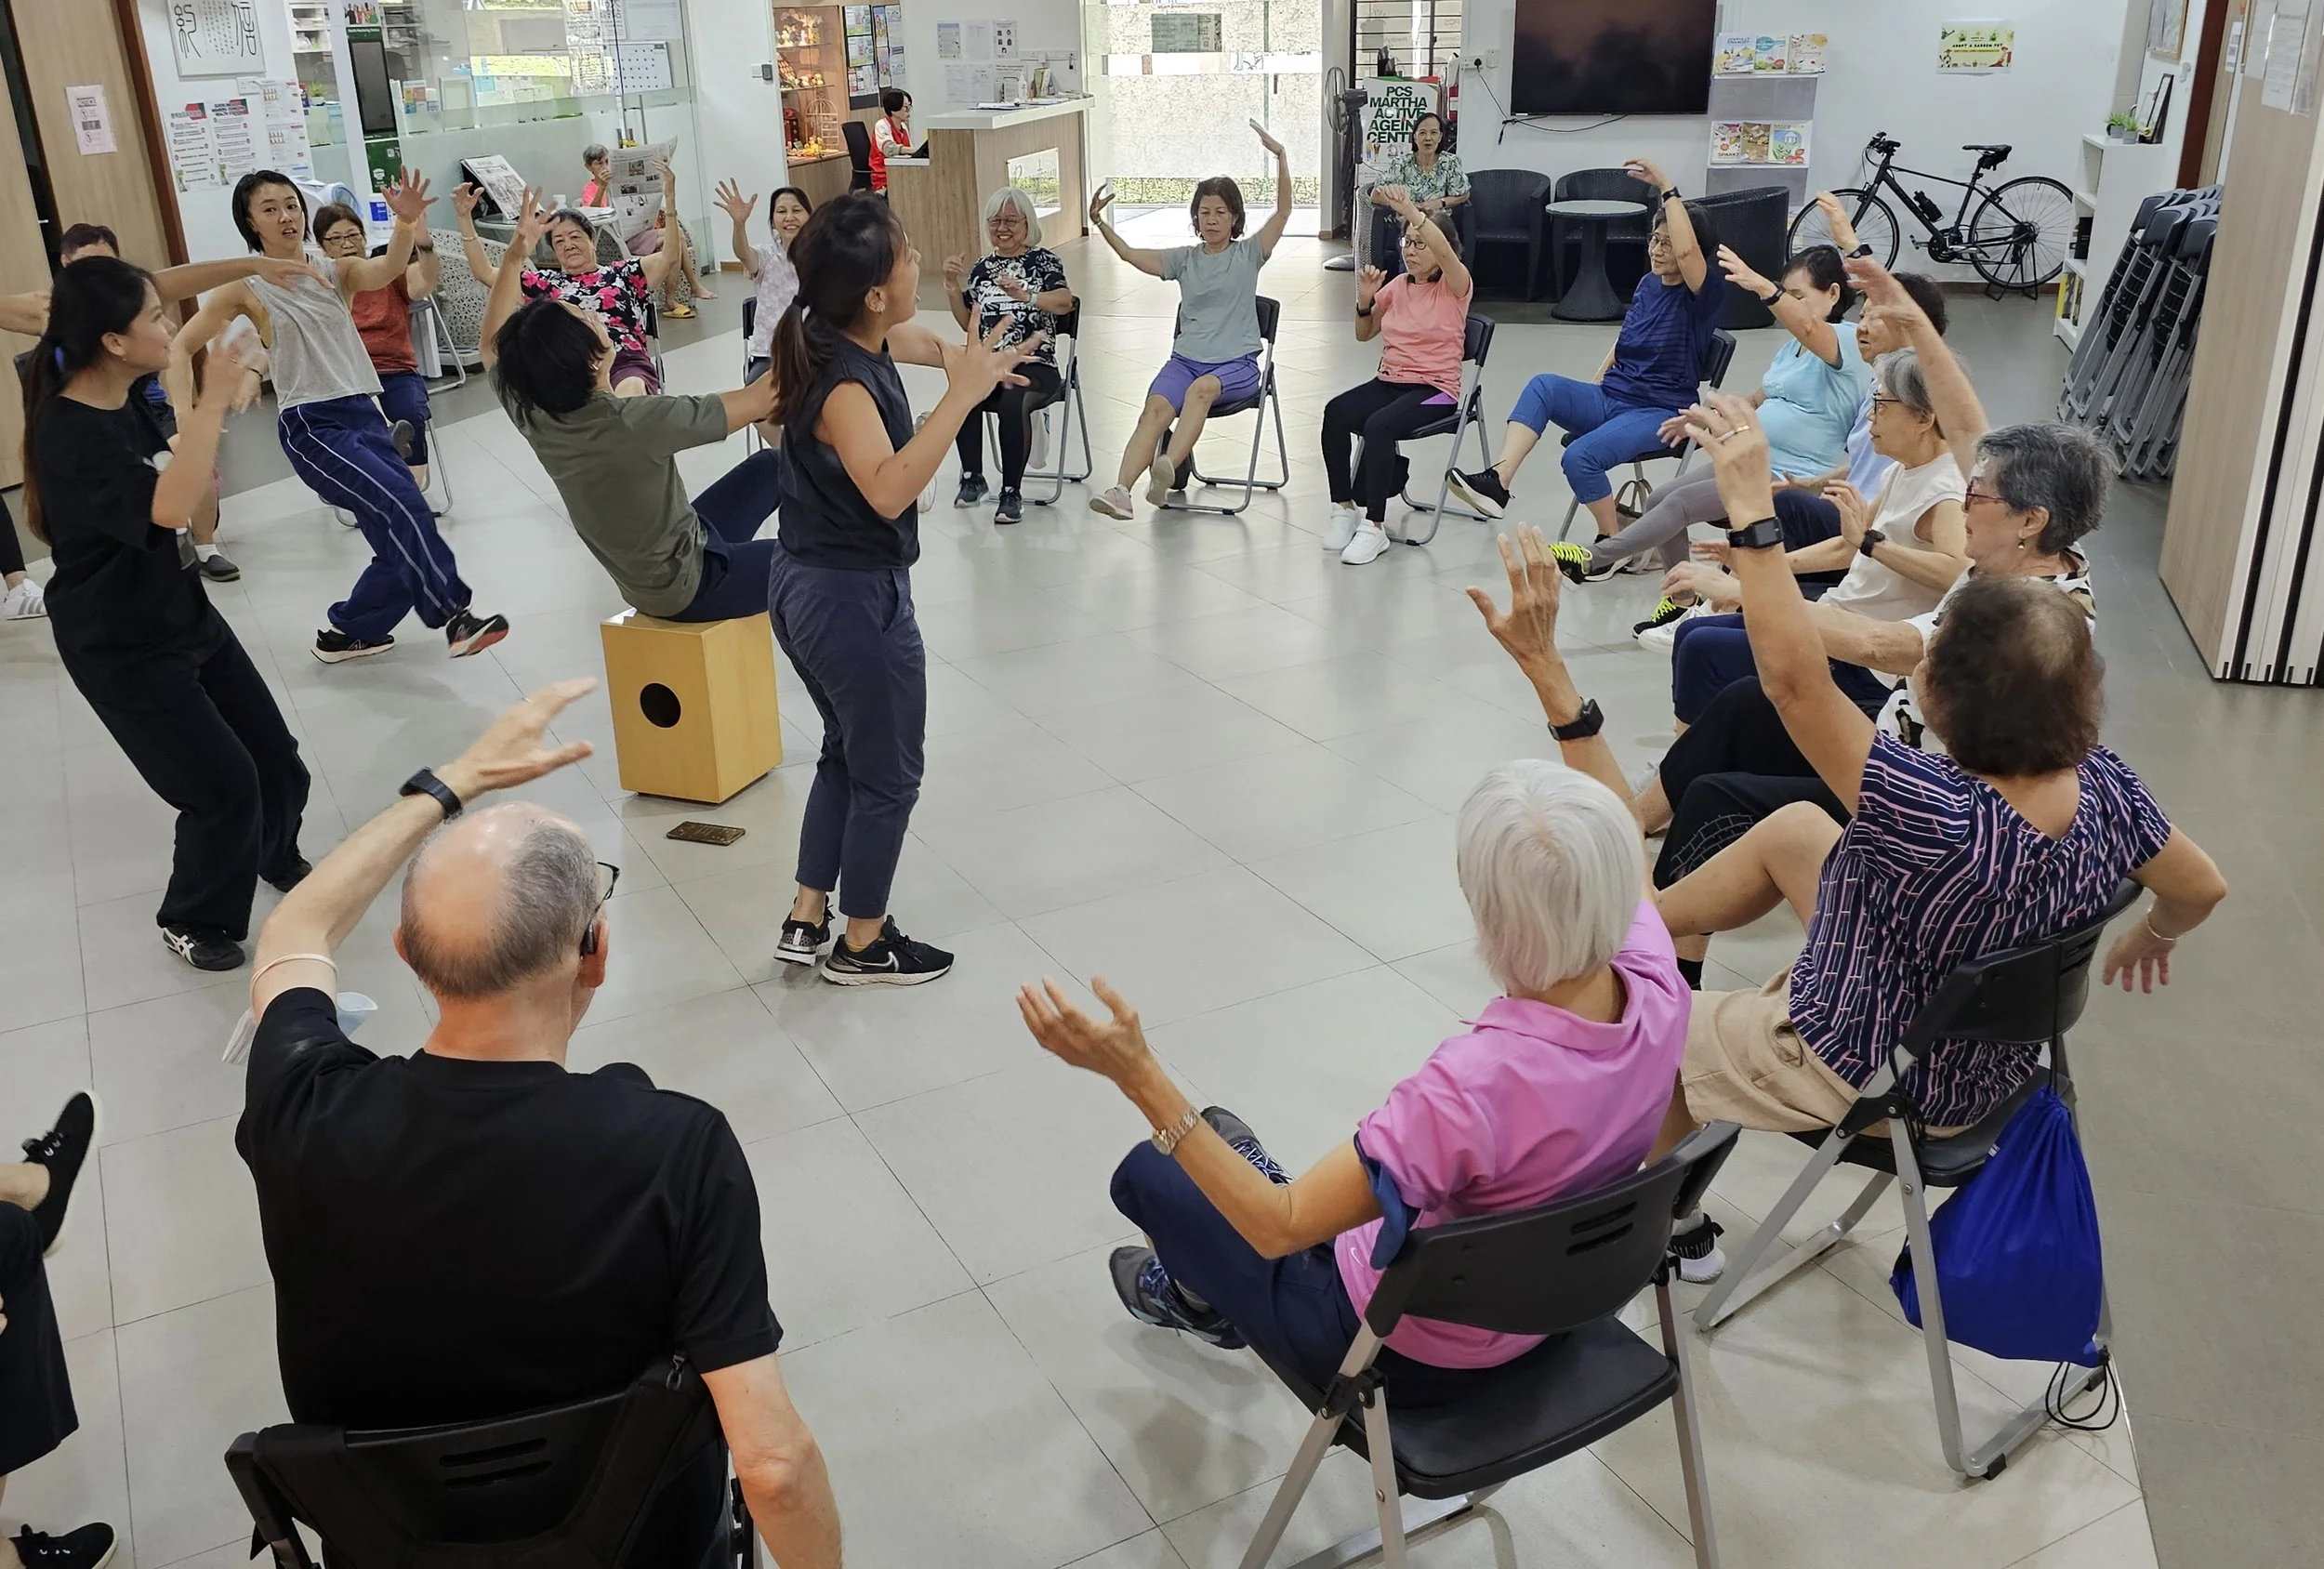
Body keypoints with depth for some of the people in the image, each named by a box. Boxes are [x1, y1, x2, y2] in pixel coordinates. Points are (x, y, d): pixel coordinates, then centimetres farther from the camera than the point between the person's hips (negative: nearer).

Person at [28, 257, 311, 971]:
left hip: (186, 615, 8)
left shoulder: (125, 404, 1)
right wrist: (212, 405, -38)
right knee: (226, 787, -6)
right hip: (122, 650, -8)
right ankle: (193, 921, 18)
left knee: (276, 759, 12)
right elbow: (168, 507, -42)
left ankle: (276, 858, 42)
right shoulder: (68, 435, -27)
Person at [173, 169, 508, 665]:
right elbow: (180, 348, 1)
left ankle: (346, 633, 23)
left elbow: (389, 270, -10)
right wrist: (186, 418, -13)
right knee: (404, 508, -25)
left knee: (401, 541, 3)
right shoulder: (245, 288, 2)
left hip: (366, 416, 5)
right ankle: (456, 615, -22)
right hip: (312, 427, -5)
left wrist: (407, 223, -30)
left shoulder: (336, 271, 12)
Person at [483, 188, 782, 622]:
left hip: (647, 574, 8)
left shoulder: (535, 416, -13)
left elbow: (495, 343, 9)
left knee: (770, 465, 18)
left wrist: (516, 254, 6)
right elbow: (761, 399, -30)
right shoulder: (635, 422, -35)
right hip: (689, 585, -8)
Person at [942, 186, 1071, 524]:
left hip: (1034, 364, -3)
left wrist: (1026, 296, -35)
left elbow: (1065, 301, -17)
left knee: (1013, 402, -36)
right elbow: (968, 322, 21)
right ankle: (972, 477, -18)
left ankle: (1012, 492, -24)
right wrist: (953, 287, 4)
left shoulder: (1044, 260, 3)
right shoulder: (983, 266, 17)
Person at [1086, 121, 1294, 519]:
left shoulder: (1248, 254, 7)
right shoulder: (1185, 259, 15)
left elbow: (1283, 209, -3)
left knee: (1202, 387, -38)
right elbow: (1132, 255, 6)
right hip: (1186, 358, 2)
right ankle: (1121, 491, -44)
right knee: (1155, 408, -28)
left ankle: (1168, 469, -55)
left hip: (1236, 364, -2)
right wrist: (1101, 225, -10)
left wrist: (1281, 156, -14)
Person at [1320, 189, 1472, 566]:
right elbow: (1364, 334, 21)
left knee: (1378, 425, -34)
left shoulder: (1454, 287, -3)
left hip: (1435, 389, -5)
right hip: (1389, 380, 5)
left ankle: (1374, 526, -25)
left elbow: (1445, 252, -27)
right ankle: (1343, 508, -14)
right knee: (1336, 412, -25)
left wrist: (1412, 211, -35)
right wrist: (1365, 301, 1)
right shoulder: (1397, 285, 13)